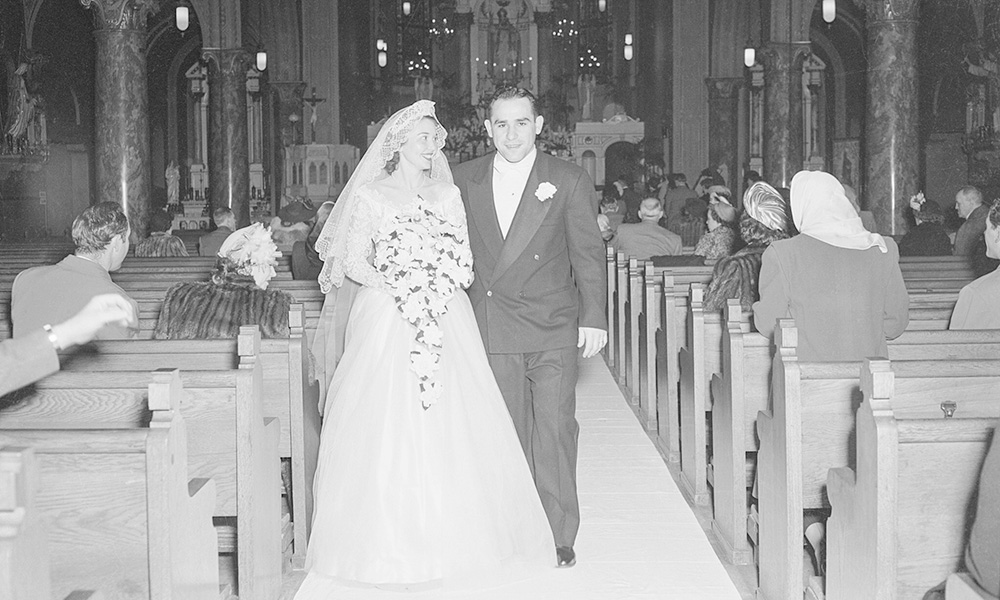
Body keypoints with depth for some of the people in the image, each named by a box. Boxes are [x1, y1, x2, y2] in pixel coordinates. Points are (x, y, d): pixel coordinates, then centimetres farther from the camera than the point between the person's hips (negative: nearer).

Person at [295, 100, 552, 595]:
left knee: (450, 431, 1)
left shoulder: (447, 194, 14)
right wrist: (400, 290, -11)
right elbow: (354, 262, -1)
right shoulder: (370, 195, 4)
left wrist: (437, 291, -8)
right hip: (386, 323, -3)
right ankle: (376, 542, 2)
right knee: (381, 430, -5)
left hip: (445, 324, 3)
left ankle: (449, 540, 11)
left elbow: (462, 261, 9)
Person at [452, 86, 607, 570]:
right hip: (490, 329, 2)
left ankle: (559, 538, 6)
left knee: (555, 430, -3)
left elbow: (588, 254, 4)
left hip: (553, 330, -2)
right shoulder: (463, 181, 6)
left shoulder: (569, 181, 2)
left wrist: (593, 317, 0)